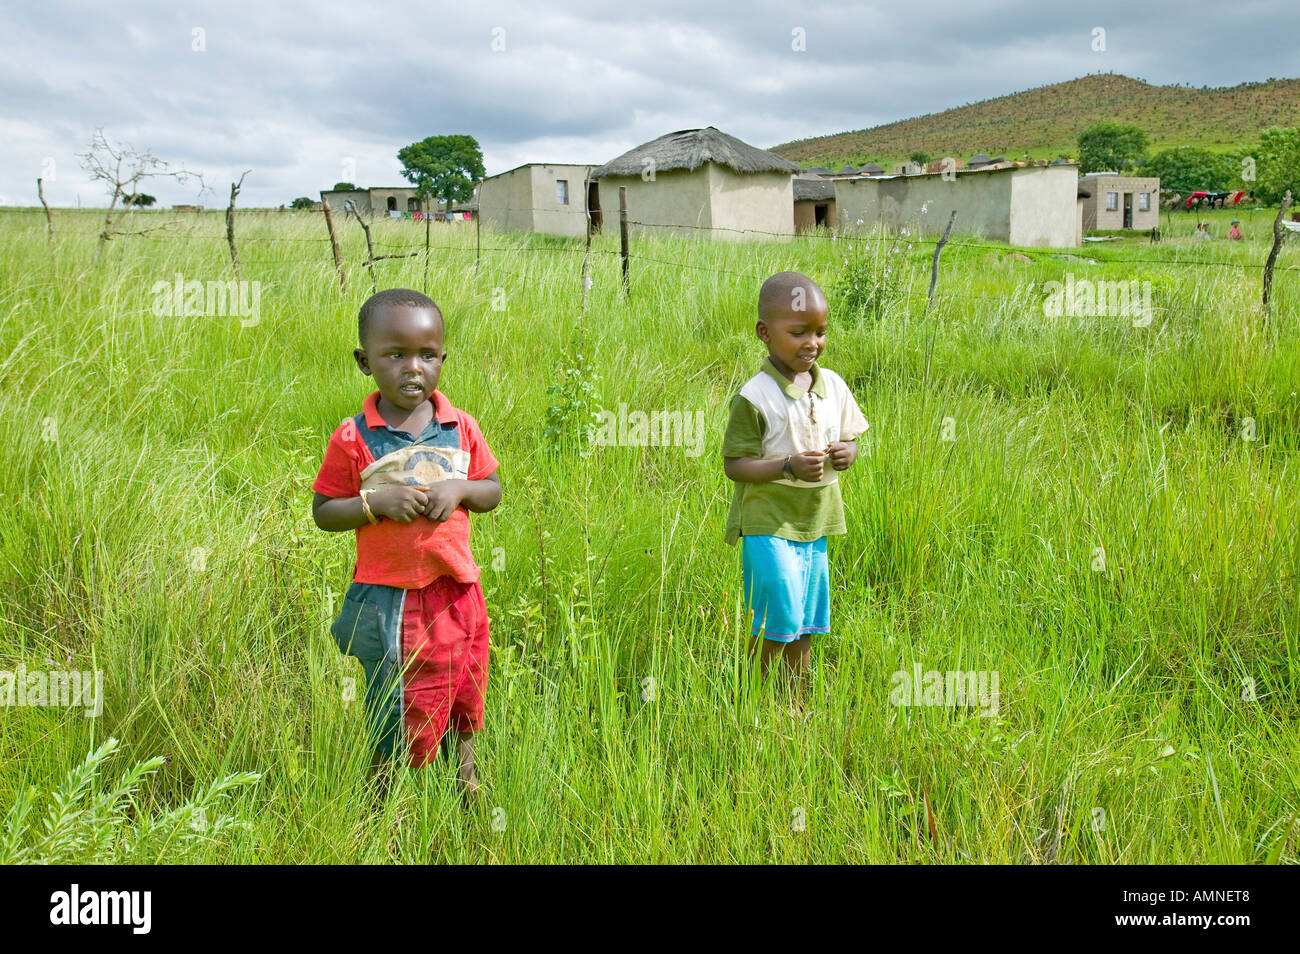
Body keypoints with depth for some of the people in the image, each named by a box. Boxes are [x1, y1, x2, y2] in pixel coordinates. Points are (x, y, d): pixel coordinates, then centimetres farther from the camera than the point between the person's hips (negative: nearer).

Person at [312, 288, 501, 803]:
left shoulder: (461, 428, -2)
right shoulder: (353, 439, -10)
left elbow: (493, 489, 7)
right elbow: (322, 511, -5)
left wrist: (461, 489, -14)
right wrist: (377, 501, -21)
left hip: (455, 586, 4)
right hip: (386, 594, -3)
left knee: (463, 685, 22)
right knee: (391, 702, 10)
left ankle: (465, 767, 48)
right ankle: (380, 789, 34)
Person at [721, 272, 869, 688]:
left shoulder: (832, 385, 4)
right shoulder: (754, 397, -14)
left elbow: (849, 437, 16)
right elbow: (734, 464, -14)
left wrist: (847, 452, -8)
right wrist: (789, 466, -26)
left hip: (815, 521, 6)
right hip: (768, 522, -6)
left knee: (806, 625, 14)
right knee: (776, 622, -8)